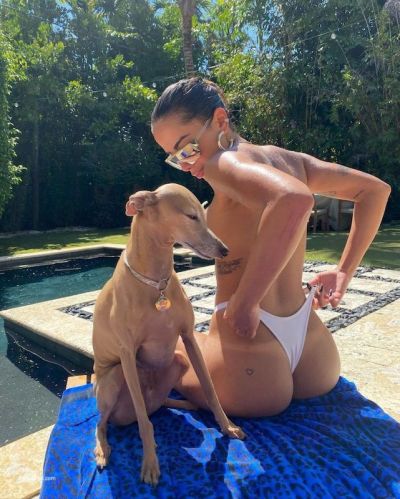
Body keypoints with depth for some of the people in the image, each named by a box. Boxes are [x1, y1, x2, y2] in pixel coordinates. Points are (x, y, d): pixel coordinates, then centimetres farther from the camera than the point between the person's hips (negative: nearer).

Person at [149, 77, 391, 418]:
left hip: (247, 341, -6)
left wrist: (243, 304, -26)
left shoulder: (224, 162, -14)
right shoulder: (288, 158, 8)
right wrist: (344, 272, 13)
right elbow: (376, 190, 17)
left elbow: (294, 201, -35)